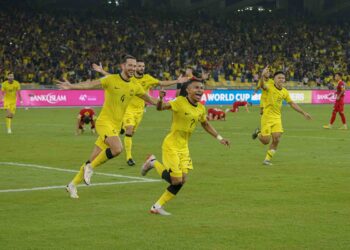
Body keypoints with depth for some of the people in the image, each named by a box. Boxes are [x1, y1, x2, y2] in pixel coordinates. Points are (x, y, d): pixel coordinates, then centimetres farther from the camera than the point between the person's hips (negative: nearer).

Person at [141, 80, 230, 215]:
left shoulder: (201, 109, 4)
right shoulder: (180, 102, -16)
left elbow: (205, 124, 22)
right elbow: (160, 107, -27)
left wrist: (219, 138, 20)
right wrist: (160, 100, -49)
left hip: (184, 147, 7)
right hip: (171, 145, -7)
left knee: (182, 180, 3)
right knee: (176, 180, -10)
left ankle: (157, 206, 16)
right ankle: (154, 163, 14)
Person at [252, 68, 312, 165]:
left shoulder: (285, 92, 5)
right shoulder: (269, 88, -13)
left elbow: (292, 104, 16)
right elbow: (262, 85, -36)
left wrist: (303, 113, 13)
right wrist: (262, 75, -58)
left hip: (277, 118, 5)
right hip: (267, 117, -5)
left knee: (276, 140, -6)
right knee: (266, 141, -4)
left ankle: (267, 159, 10)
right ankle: (258, 133, 32)